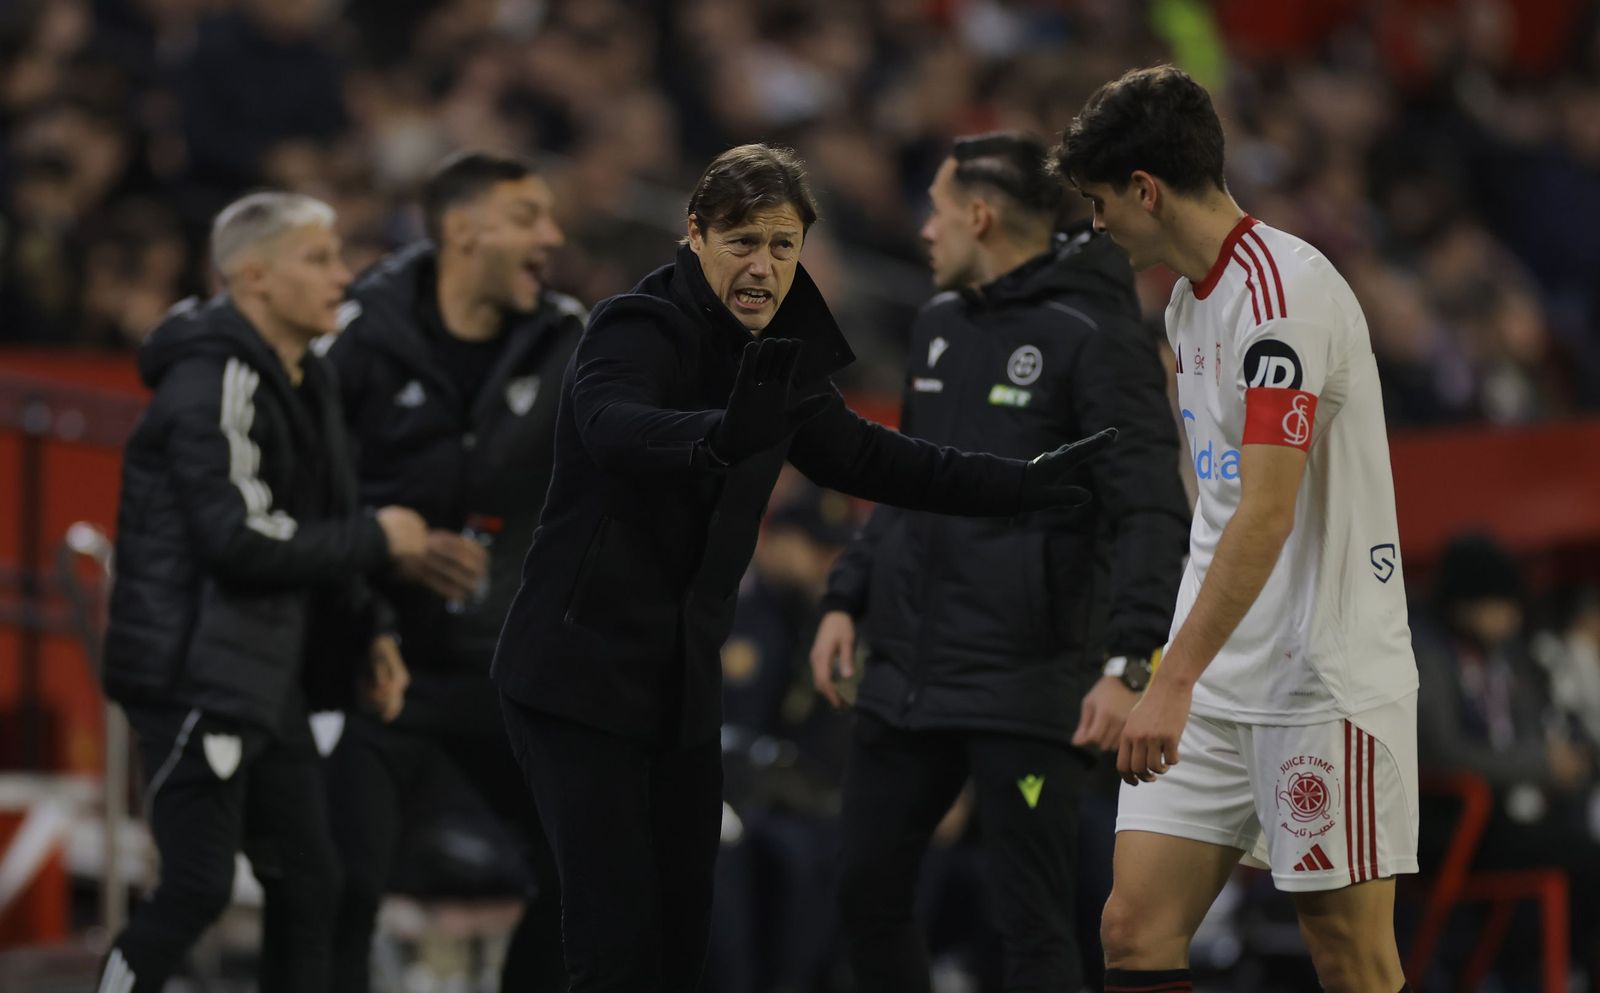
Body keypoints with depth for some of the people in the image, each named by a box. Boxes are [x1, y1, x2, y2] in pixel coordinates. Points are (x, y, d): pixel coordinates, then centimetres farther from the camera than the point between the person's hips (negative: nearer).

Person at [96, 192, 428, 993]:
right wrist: (376, 539, -13)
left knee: (307, 883, 9)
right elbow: (241, 539, -23)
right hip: (197, 677, -10)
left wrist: (369, 629, 10)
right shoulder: (215, 383, -16)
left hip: (268, 678, 10)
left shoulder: (302, 382, 15)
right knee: (197, 889, -11)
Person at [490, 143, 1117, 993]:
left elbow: (863, 459, 23)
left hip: (681, 683, 8)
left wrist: (1024, 485, 21)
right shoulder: (639, 330, -17)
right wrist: (721, 438, -60)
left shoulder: (776, 355, 8)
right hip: (582, 675, -8)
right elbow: (614, 427, -40)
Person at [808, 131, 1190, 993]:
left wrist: (1129, 663, -27)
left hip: (1025, 688, -8)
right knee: (868, 893, 11)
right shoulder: (939, 325, 13)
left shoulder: (1090, 336, -11)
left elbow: (1152, 515, -17)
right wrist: (846, 599, 13)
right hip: (905, 671, 8)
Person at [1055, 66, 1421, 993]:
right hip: (1215, 689, 9)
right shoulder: (1192, 296, 13)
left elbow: (1268, 511, -25)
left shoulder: (1285, 290, -17)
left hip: (1324, 686, -9)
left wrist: (1175, 681, -29)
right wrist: (1180, 678, 19)